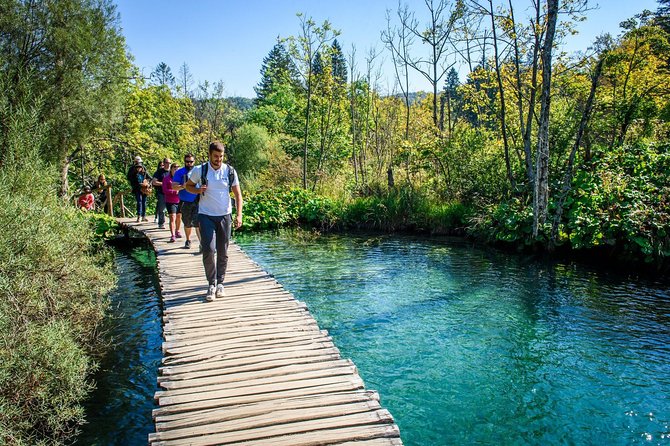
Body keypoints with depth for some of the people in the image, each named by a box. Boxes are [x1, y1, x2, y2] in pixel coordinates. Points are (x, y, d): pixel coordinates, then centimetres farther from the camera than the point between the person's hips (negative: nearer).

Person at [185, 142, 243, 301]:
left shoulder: (229, 171, 0)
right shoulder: (199, 170, -3)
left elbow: (237, 194, 5)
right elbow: (188, 186, 12)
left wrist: (239, 215, -6)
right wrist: (198, 190, -11)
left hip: (225, 216, 2)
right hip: (206, 215, -2)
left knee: (223, 252, 8)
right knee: (208, 250, -12)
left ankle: (220, 283, 22)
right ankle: (211, 284, 2)